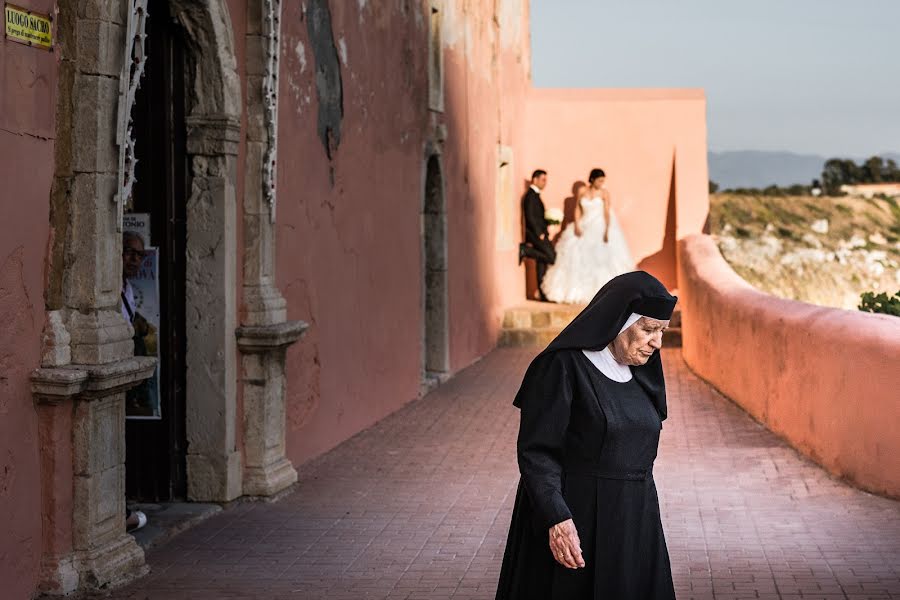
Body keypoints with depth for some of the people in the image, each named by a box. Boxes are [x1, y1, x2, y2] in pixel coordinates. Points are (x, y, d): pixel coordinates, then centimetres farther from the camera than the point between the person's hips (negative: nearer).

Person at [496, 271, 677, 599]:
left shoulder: (636, 374, 10)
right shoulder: (563, 367, -13)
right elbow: (536, 451, -18)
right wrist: (556, 519, -29)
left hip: (632, 520, 7)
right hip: (575, 521, -7)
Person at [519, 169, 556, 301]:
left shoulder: (535, 195, 19)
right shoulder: (530, 196, -11)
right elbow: (530, 217, -18)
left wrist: (545, 233, 14)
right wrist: (539, 233, -18)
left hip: (540, 234, 10)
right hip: (536, 234, -10)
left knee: (542, 263, 9)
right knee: (551, 257, -16)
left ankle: (543, 294, 11)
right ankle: (524, 249, -10)